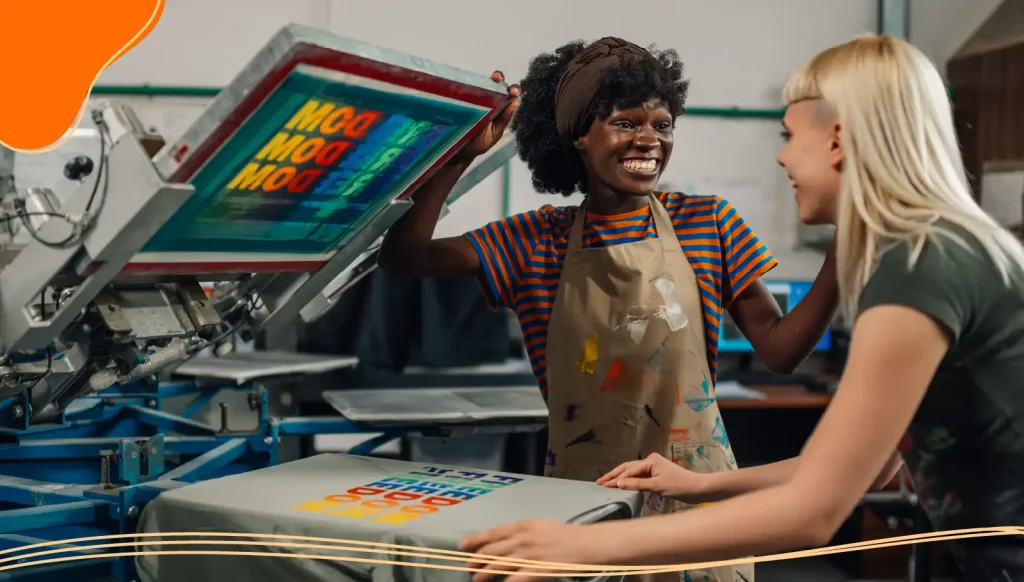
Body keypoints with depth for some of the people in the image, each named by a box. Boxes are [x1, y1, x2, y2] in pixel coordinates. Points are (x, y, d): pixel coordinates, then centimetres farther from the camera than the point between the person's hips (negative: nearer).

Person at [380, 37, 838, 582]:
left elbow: (779, 348, -4)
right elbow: (403, 256, -7)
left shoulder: (708, 223, -1)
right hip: (581, 494, 0)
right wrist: (463, 154, -16)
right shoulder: (537, 239, -1)